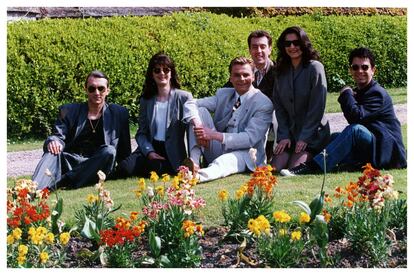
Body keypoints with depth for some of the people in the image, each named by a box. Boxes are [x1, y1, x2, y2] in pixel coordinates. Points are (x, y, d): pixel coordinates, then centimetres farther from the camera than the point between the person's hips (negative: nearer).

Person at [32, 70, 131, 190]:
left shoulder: (119, 113, 14)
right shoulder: (69, 111, 13)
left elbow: (125, 152, 16)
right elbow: (58, 136, 1)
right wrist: (53, 142, -22)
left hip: (96, 167, -1)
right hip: (70, 161, 1)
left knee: (109, 151, -30)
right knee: (53, 151, -27)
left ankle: (59, 182, -37)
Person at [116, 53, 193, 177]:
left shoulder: (184, 97, 1)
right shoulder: (146, 100, 12)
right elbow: (141, 133, 10)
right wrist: (149, 152, -11)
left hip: (172, 153, -4)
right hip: (150, 148, 4)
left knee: (157, 168, -36)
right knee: (124, 168, -23)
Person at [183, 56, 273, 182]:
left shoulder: (263, 103, -8)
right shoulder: (223, 94, 10)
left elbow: (250, 138, -19)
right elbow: (190, 104, 0)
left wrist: (214, 135, -30)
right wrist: (198, 125, -25)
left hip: (244, 154, -6)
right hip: (217, 151, 6)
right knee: (200, 110, -10)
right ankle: (194, 161, -29)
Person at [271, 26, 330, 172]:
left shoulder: (315, 68, -9)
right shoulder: (281, 71, 8)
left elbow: (317, 106, -13)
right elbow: (278, 106, 6)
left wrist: (305, 137, -15)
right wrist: (283, 135, -5)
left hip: (312, 134, -5)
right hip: (290, 132, 5)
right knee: (275, 168, -13)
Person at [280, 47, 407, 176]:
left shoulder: (378, 94, -13)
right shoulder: (357, 93, 16)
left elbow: (356, 117, -26)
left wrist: (346, 94, -13)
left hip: (388, 150, -10)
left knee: (355, 130, -31)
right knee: (334, 137, 1)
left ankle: (313, 166, -40)